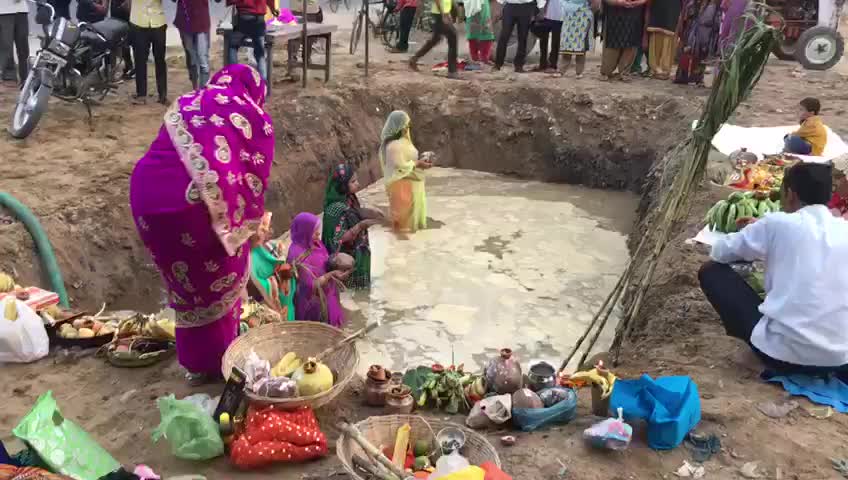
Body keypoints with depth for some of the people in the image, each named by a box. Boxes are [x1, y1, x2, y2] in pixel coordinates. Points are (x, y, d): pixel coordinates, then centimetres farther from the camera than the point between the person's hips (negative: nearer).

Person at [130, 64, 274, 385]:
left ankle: (196, 363, 37)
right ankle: (220, 361, 34)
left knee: (186, 283, 24)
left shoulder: (185, 103, 24)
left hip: (146, 192, 5)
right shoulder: (257, 119, 12)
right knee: (219, 283, 20)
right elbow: (255, 180, 13)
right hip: (194, 201, -5)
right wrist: (252, 226, 28)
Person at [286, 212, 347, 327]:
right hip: (312, 305, -8)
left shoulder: (314, 244, -2)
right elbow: (311, 285, -25)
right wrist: (331, 275, -30)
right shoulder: (298, 256, -26)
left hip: (326, 299, 8)